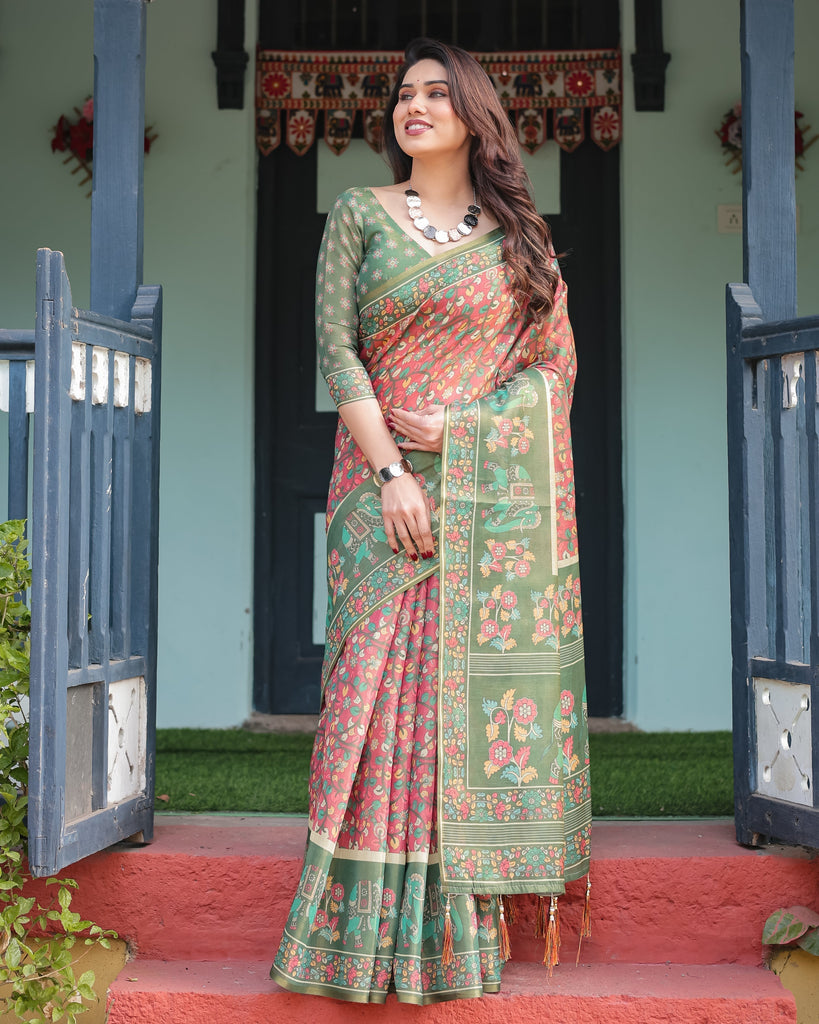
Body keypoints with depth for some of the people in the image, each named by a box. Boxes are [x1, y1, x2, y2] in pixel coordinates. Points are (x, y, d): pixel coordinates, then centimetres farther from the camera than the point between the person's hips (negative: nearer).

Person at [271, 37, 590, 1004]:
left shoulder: (518, 233, 12)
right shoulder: (360, 215, 9)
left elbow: (559, 360, 7)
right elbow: (336, 348, 0)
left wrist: (459, 426, -8)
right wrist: (389, 470, -12)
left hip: (496, 497, 1)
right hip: (389, 486, -1)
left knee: (484, 683, -1)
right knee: (385, 680, -6)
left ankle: (469, 921, 7)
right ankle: (379, 930, 1)